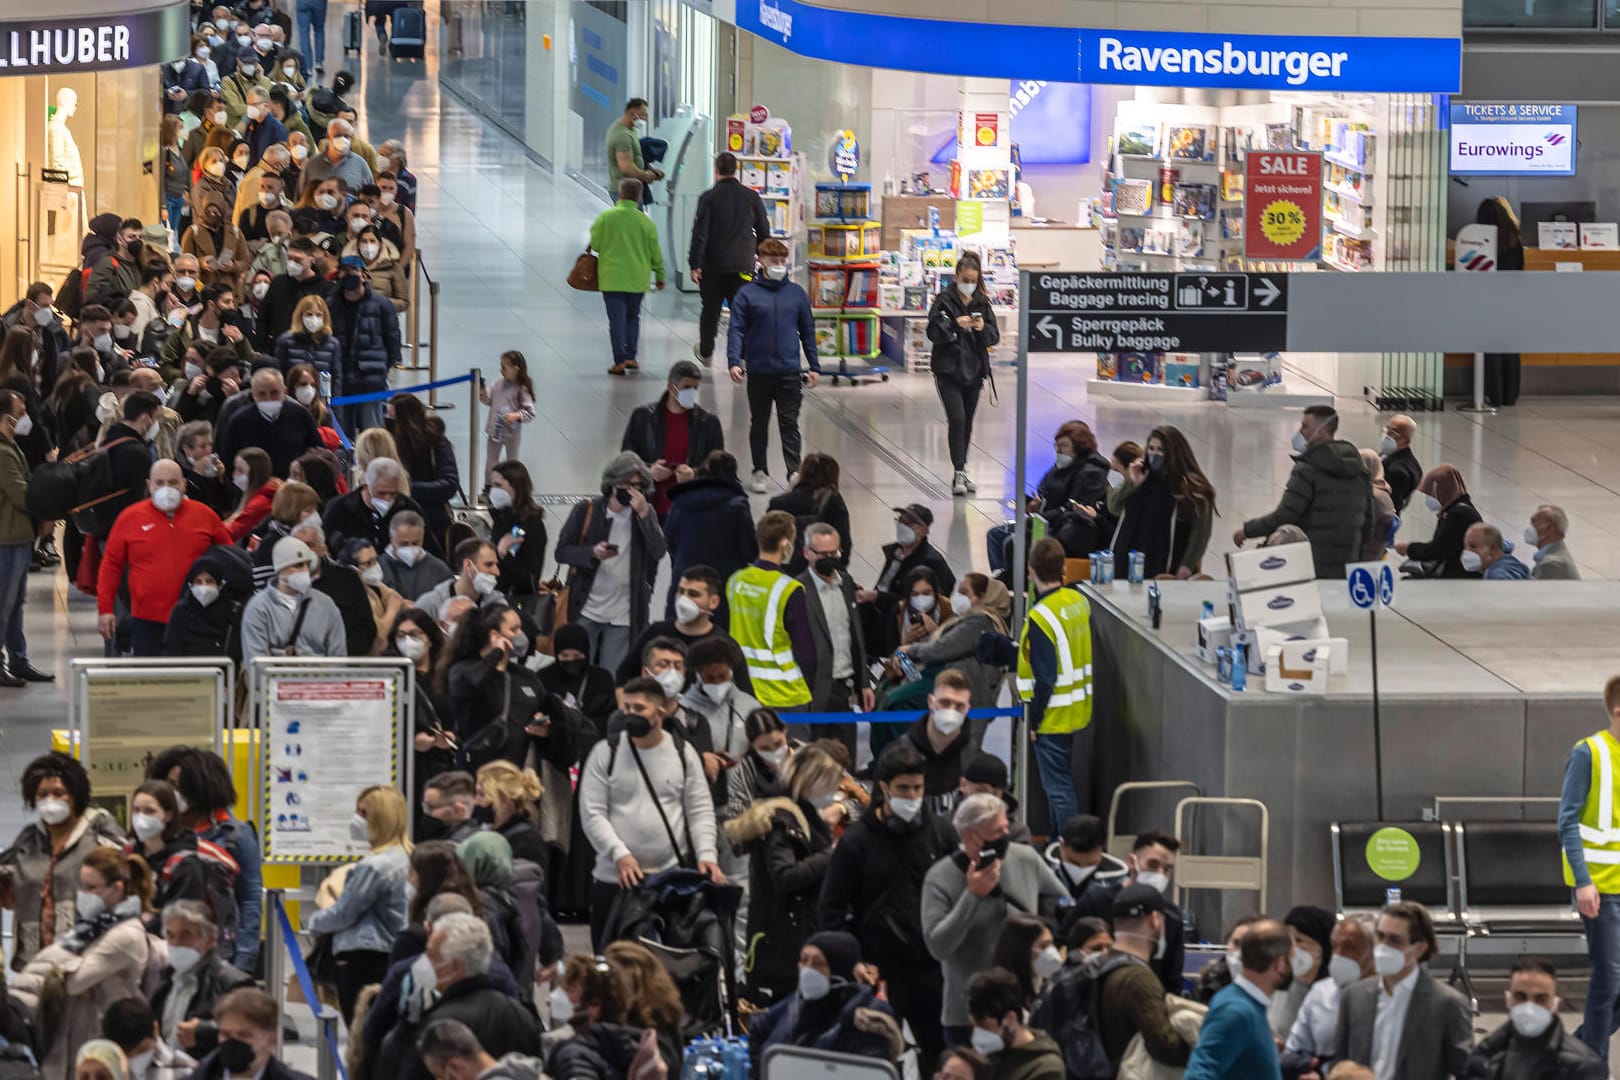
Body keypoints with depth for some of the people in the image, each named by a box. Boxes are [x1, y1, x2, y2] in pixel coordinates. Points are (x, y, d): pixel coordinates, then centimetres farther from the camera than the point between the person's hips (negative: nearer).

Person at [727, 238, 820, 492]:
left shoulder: (797, 293, 6)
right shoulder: (747, 294, -1)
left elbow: (808, 331, 12)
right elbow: (736, 330, -4)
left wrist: (814, 366, 10)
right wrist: (734, 361, -17)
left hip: (789, 371, 0)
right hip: (758, 372, 0)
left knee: (789, 424, -5)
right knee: (759, 423, 12)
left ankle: (794, 472, -10)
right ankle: (760, 472, 22)